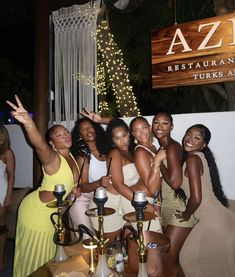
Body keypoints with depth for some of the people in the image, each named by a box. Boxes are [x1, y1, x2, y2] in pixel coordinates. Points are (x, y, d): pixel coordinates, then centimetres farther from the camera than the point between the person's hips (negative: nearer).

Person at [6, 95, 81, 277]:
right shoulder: (52, 158, -28)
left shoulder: (71, 157, -4)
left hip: (51, 212, 8)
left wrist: (73, 187, -7)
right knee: (35, 258, 14)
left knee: (47, 255, 27)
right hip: (36, 211, -7)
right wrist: (29, 124, -71)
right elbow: (40, 146, -52)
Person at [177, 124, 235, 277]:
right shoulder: (200, 156, 9)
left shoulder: (192, 159, -18)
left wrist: (186, 215, -4)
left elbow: (196, 198, -21)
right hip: (221, 218, 8)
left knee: (189, 258, 13)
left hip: (213, 222, -8)